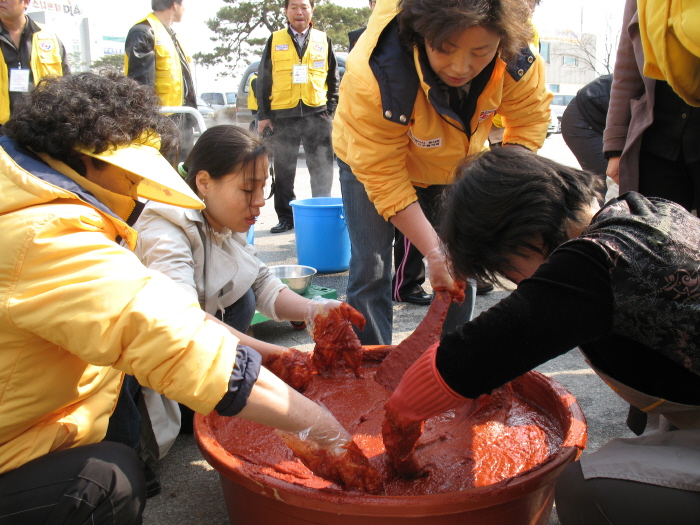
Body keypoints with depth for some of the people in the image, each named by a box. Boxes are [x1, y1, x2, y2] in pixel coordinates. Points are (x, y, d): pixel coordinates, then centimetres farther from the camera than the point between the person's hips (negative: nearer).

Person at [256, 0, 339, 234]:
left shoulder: (323, 40, 11)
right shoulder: (275, 41, 8)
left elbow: (334, 80, 13)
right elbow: (263, 80, 8)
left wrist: (331, 111, 4)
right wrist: (263, 114, 3)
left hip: (317, 114, 0)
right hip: (283, 115, 0)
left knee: (322, 170, -1)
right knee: (283, 170, 6)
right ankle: (285, 217, 16)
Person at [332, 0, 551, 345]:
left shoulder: (517, 61, -30)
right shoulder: (374, 74, -40)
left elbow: (531, 119, -11)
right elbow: (382, 176, -32)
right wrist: (433, 250, -34)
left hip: (454, 164, 4)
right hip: (375, 158, -3)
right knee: (371, 268, -10)